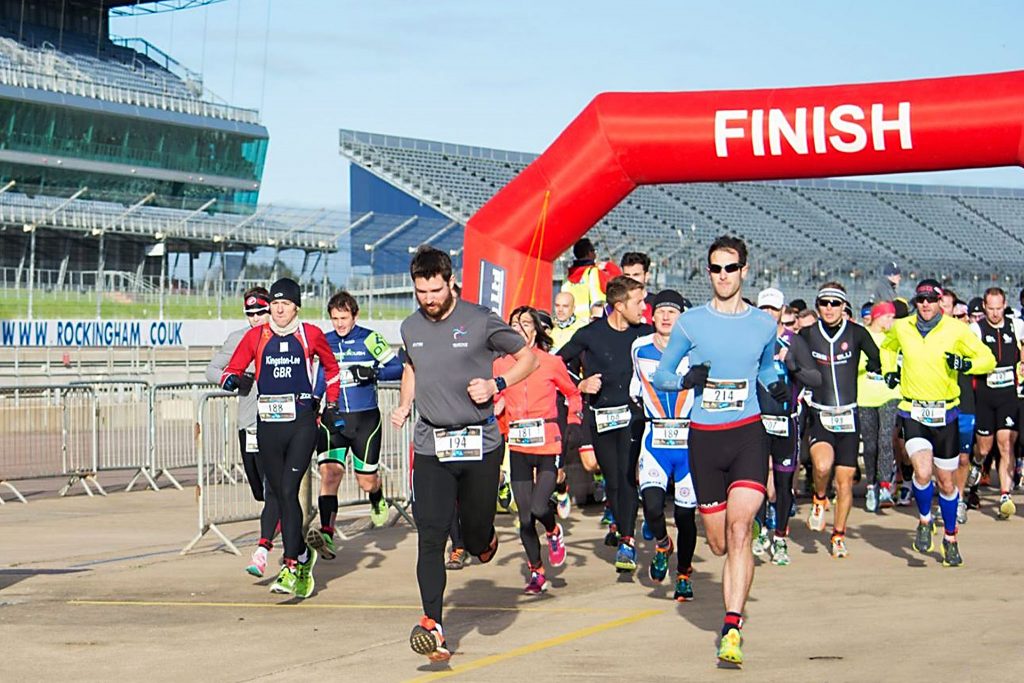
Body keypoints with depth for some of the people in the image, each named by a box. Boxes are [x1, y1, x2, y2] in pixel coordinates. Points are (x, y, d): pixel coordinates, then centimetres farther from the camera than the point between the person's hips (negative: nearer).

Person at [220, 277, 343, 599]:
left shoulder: (310, 334, 3)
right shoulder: (256, 336, 6)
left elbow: (331, 368, 20)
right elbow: (230, 370, 8)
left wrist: (330, 407, 18)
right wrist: (235, 380, -16)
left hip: (302, 422, -3)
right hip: (268, 424, 3)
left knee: (288, 490, -16)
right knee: (280, 495, 9)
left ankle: (291, 567, -16)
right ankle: (303, 555, 29)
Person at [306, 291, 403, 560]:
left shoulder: (370, 339, -4)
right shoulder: (324, 342, 7)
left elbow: (397, 368, -5)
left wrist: (371, 372, -20)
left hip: (365, 419, -2)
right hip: (333, 418, 2)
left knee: (366, 480, 7)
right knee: (329, 472, -17)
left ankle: (378, 503, 44)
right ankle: (326, 535, -25)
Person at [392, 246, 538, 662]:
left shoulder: (480, 321, -5)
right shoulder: (410, 329, 8)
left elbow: (527, 358, 5)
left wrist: (496, 384, -11)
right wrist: (404, 406, 12)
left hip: (480, 444, -2)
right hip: (431, 447, 2)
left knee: (476, 535, 6)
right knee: (431, 537, -10)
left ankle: (485, 540, 45)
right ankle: (433, 626, -14)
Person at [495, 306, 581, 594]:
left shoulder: (551, 363, 1)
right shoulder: (500, 364, 6)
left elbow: (573, 394, 14)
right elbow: (495, 402, 18)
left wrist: (573, 425, 5)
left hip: (548, 444, -2)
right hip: (518, 449, 2)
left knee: (539, 508, -18)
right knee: (525, 517, 2)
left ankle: (554, 532, 18)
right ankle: (536, 572, 19)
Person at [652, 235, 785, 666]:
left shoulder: (763, 323, 7)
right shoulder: (690, 322, 3)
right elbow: (659, 375, 8)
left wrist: (776, 387, 3)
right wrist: (685, 380, -13)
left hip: (748, 434, -1)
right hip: (704, 438, 1)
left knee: (739, 527, -19)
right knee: (719, 543, 6)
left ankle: (732, 630, -22)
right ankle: (735, 611, 36)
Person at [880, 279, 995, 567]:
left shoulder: (956, 330, -4)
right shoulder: (901, 328, 2)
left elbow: (988, 359, -1)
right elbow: (887, 347, 26)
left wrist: (966, 364, -20)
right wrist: (888, 371, 9)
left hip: (945, 413, 0)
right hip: (913, 413, 0)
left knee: (947, 481, 8)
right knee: (922, 471, -21)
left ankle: (950, 538, 28)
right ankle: (924, 521, 7)